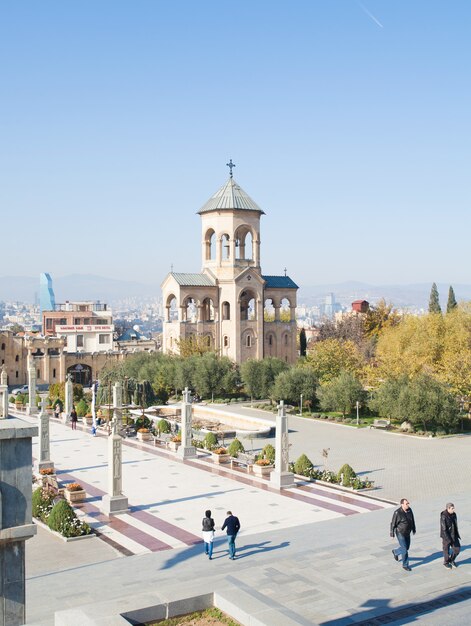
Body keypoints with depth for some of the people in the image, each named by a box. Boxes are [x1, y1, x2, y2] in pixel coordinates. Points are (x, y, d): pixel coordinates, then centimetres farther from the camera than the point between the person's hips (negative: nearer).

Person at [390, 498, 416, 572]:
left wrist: (414, 529, 14)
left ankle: (395, 552, 45)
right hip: (400, 533, -7)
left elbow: (412, 520, 8)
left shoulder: (409, 510, -7)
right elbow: (393, 523, -15)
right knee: (404, 550, -6)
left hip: (407, 533, 7)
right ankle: (405, 565, 19)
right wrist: (392, 534, -11)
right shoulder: (397, 513, -25)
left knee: (406, 547, 18)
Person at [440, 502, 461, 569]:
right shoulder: (443, 516, -21)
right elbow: (443, 528, -21)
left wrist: (457, 535, 14)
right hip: (446, 536, -6)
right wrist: (448, 538, -21)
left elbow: (455, 525, 11)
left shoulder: (454, 514, 0)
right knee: (446, 550, 10)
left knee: (457, 548, 8)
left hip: (454, 535, 6)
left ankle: (452, 560, 33)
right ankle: (446, 562, 32)